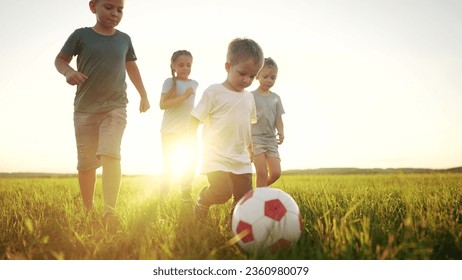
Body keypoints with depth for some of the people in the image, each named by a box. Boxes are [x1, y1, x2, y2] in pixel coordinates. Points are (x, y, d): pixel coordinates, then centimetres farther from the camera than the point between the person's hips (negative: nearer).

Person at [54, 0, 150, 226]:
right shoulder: (81, 35, -1)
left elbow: (132, 67, 21)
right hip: (85, 108, 0)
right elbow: (60, 59, 7)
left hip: (115, 107, 0)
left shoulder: (124, 39, 7)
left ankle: (110, 211, -26)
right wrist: (68, 71, -16)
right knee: (86, 162, 6)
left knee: (110, 154, -21)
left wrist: (144, 96, 22)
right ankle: (88, 210, 21)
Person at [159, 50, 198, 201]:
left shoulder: (194, 84, 7)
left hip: (188, 130, 5)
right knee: (168, 163, 3)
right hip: (170, 131, -4)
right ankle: (164, 193, 15)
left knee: (189, 162, 6)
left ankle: (186, 193, 17)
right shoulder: (170, 82, -8)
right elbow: (162, 104, -20)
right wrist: (184, 96, -26)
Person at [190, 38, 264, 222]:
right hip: (216, 157, -6)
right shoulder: (214, 92, -7)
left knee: (244, 198, 2)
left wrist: (250, 150, 26)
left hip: (241, 160, 6)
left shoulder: (249, 97, 12)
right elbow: (194, 120, -5)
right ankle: (202, 200, 11)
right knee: (222, 192, -20)